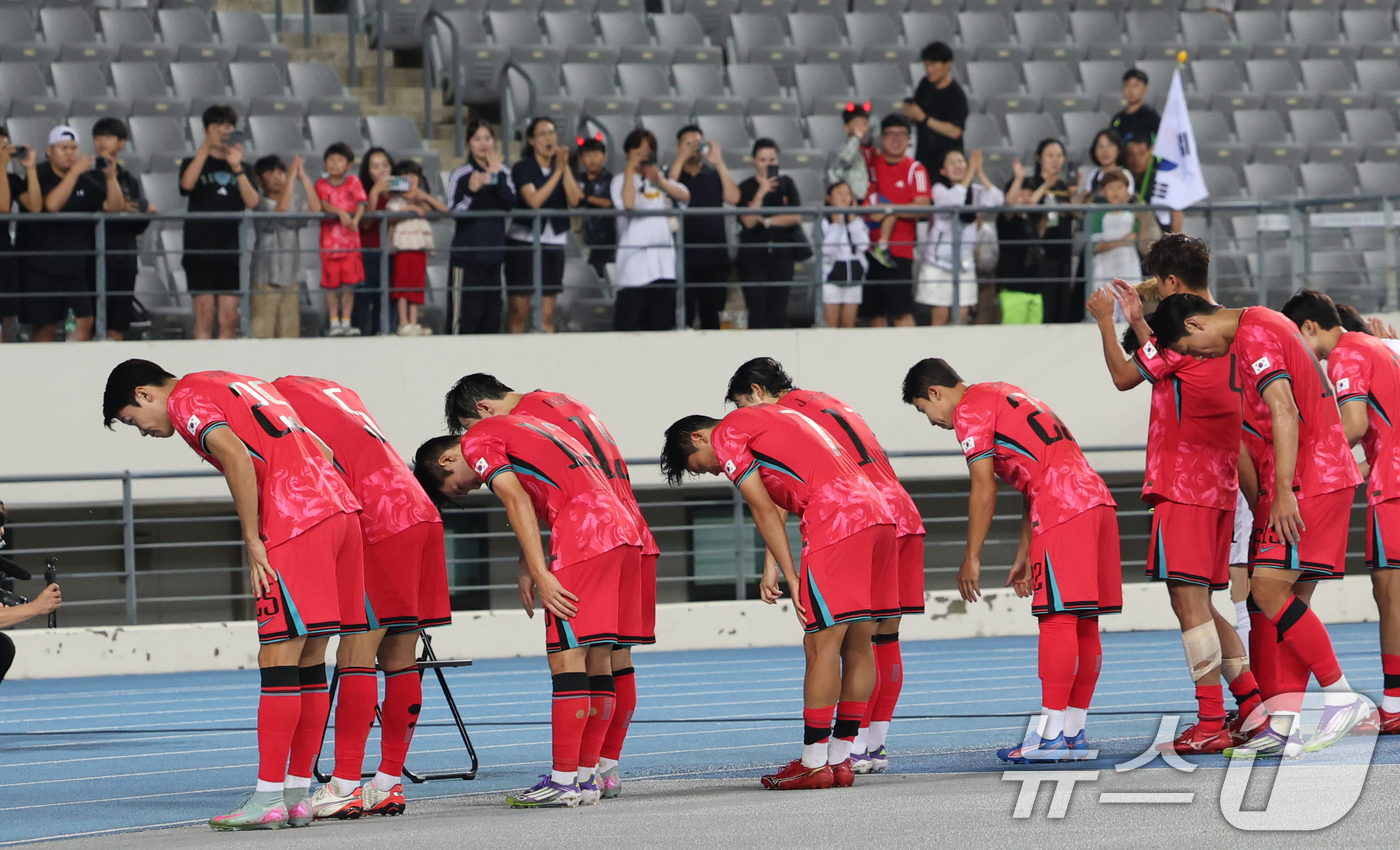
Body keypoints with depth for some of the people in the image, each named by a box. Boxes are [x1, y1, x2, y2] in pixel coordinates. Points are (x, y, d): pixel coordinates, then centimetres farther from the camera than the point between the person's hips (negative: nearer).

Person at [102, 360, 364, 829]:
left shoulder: (186, 400, 1)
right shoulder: (239, 385, 27)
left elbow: (238, 459, -17)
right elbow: (321, 451, 24)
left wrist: (252, 541, -12)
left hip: (296, 522, -9)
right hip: (340, 508, 9)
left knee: (279, 658, -8)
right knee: (309, 662, 10)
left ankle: (269, 797, -10)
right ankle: (298, 794, 12)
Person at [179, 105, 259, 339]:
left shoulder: (242, 168, 16)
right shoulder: (194, 163, 11)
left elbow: (252, 201, -1)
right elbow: (187, 184, -12)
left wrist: (237, 168, -12)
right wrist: (205, 148, -16)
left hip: (231, 250, 2)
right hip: (200, 248, -2)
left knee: (229, 318, -1)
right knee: (205, 315, -7)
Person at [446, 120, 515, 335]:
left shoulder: (503, 172, 8)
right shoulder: (460, 175, -4)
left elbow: (510, 203, -7)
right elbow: (453, 212, -12)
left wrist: (496, 174, -14)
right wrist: (471, 191, -26)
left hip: (494, 251, 5)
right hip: (467, 252, -5)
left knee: (492, 313, 8)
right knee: (466, 312, -8)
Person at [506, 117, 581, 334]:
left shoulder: (562, 167, 11)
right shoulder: (523, 168, -2)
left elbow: (574, 200, -6)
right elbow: (534, 200, -17)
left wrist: (565, 166, -11)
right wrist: (558, 171, -14)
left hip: (553, 243, 4)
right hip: (523, 242, -4)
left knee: (547, 314, 2)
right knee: (519, 312, -5)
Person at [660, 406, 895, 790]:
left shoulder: (726, 437, 3)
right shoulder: (767, 417, 29)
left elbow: (764, 511, -1)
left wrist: (792, 580, 0)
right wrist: (772, 566, 15)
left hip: (837, 524, -9)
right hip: (878, 515, 9)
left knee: (822, 646, -3)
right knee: (858, 645, 11)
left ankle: (813, 765, 1)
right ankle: (840, 760, 16)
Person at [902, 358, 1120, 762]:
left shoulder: (969, 409, 0)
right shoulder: (1005, 396, 29)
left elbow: (984, 489, -6)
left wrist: (971, 559, 0)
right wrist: (1023, 556, 28)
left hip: (1063, 511, -9)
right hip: (1096, 500, 9)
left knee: (1058, 618, -10)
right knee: (1083, 625, 10)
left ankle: (1051, 733, -13)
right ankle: (1074, 731, 13)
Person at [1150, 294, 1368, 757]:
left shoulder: (1254, 335, -12)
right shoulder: (1263, 326, 19)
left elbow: (1284, 411, -23)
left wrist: (1284, 490, -26)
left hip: (1309, 480, -10)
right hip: (1329, 476, 10)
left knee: (1269, 587, -14)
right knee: (1289, 599, 5)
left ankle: (1342, 697, -12)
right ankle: (1284, 724, 2)